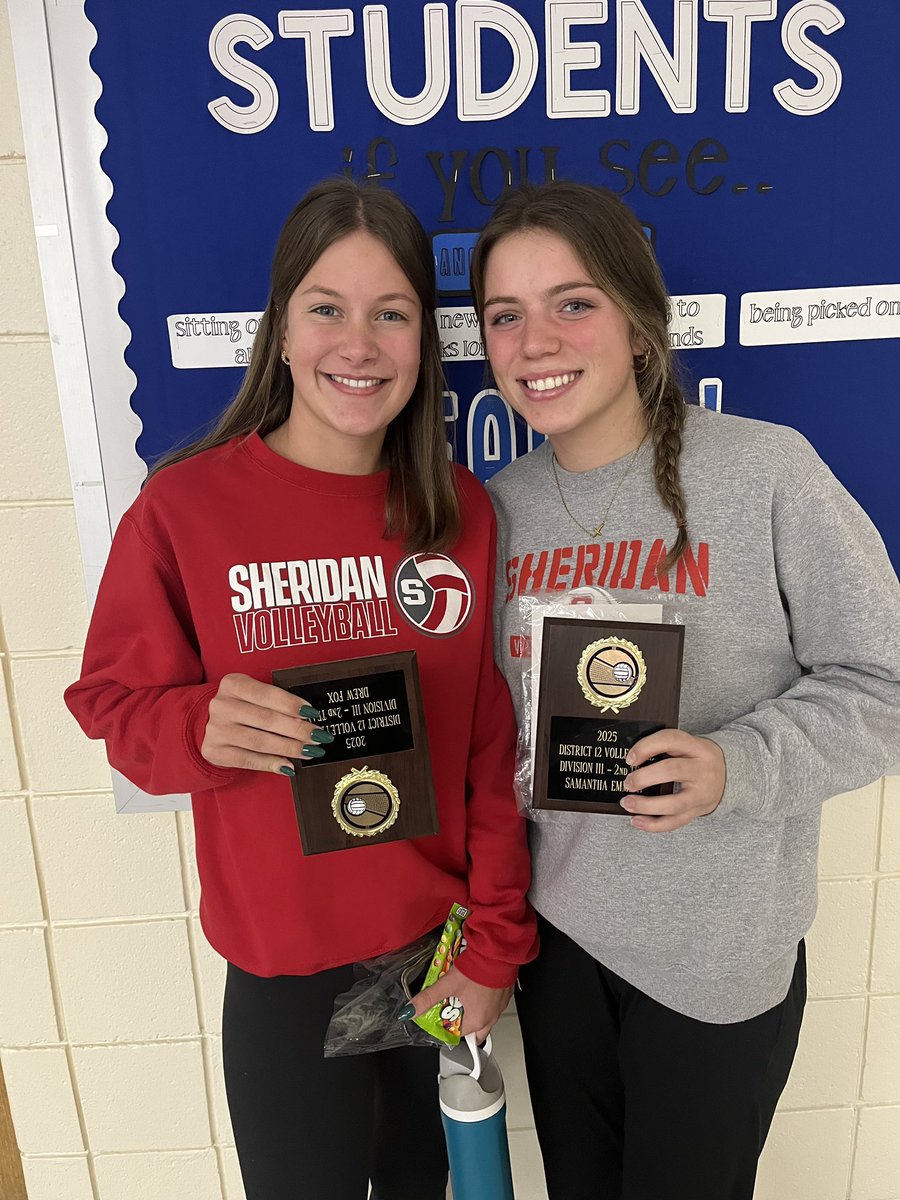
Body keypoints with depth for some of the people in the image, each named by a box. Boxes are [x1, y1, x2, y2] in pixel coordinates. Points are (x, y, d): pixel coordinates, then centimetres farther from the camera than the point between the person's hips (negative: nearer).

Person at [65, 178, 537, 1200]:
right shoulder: (184, 507, -14)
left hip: (443, 948, 3)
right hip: (286, 969, -2)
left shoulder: (463, 513, -5)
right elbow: (115, 704, -6)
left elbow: (493, 746, -1)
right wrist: (203, 727, -28)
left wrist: (496, 945, -1)